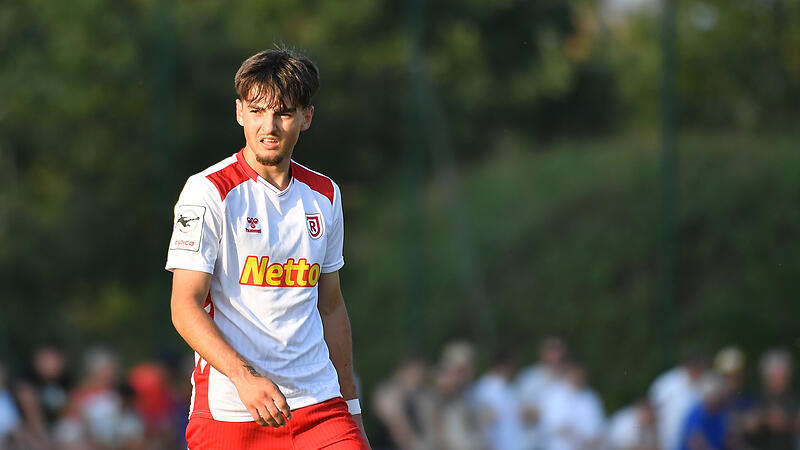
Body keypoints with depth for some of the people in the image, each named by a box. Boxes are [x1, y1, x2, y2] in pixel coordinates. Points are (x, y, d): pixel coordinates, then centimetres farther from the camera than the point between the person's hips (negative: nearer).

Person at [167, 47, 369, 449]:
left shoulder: (325, 195, 12)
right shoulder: (208, 191, -5)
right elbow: (184, 307, -11)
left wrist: (350, 404, 19)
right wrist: (244, 376, -24)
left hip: (318, 404, 4)